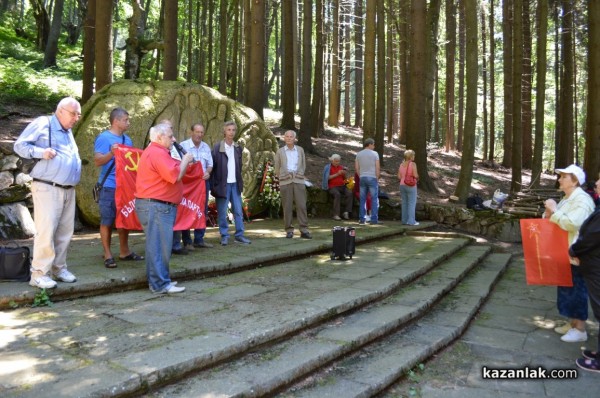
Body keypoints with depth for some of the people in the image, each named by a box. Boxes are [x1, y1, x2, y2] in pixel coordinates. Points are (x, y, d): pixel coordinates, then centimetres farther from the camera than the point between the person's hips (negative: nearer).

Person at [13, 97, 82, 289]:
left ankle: (59, 268, 17)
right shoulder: (42, 124, -3)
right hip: (47, 188, -8)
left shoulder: (68, 132, 21)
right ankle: (39, 273, -3)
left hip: (68, 190, 8)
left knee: (65, 231, 8)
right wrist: (40, 152, -20)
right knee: (46, 230, -10)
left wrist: (77, 162, 12)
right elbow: (20, 145, -5)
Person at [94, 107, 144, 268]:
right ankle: (108, 255, 9)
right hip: (109, 187, -7)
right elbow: (97, 161, -15)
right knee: (107, 221, 1)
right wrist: (111, 153, -29)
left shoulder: (127, 139, 15)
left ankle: (124, 252, 23)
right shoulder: (104, 138, -8)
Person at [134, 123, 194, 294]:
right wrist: (185, 161, -7)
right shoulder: (158, 153, -15)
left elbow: (170, 173, 27)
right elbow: (175, 176, -21)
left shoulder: (155, 152, 22)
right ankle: (160, 284, -6)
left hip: (158, 206, 11)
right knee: (159, 246, -9)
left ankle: (160, 280, 21)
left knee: (160, 245, 14)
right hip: (156, 206, -11)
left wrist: (183, 163, 17)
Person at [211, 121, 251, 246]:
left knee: (238, 211, 6)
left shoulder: (238, 148, 11)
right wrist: (214, 184, -11)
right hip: (223, 184, -5)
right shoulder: (217, 147, -5)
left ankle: (239, 235, 13)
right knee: (222, 212, 2)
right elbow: (213, 166, -6)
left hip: (235, 184, 5)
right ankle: (224, 236, 11)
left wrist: (240, 181, 9)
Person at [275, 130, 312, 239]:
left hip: (299, 181, 1)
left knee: (301, 205, -5)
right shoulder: (280, 151, 9)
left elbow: (303, 165, 15)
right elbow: (277, 168, 12)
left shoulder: (300, 150, 13)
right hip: (285, 182, -1)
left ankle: (304, 230, -4)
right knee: (287, 207, -1)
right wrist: (283, 178, 11)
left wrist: (299, 175, 5)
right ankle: (289, 230, 5)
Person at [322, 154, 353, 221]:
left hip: (342, 186, 4)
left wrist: (345, 174, -2)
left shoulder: (341, 167, 17)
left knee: (349, 193, -25)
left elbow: (344, 179, 19)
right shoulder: (328, 167, 6)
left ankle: (346, 212, -24)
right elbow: (328, 178, -9)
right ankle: (336, 215, -33)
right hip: (332, 187, -4)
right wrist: (337, 174, -13)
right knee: (337, 194, -35)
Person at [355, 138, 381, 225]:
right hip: (372, 178, -4)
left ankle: (361, 219, 6)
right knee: (374, 199, 0)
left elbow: (356, 167, 5)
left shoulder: (359, 154, 7)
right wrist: (377, 178, 0)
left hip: (363, 178, 4)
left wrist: (361, 177, 12)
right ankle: (374, 219, -4)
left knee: (362, 199, 7)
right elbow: (377, 167, -9)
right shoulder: (375, 154, -5)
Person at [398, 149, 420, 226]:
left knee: (405, 204, 11)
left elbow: (399, 177, 5)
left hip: (402, 186, 6)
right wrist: (417, 177, 4)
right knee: (412, 204, 0)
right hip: (411, 187, -6)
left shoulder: (401, 164, 6)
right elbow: (415, 175, -18)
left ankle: (405, 220, 12)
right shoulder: (413, 164, -12)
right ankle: (411, 221, -2)